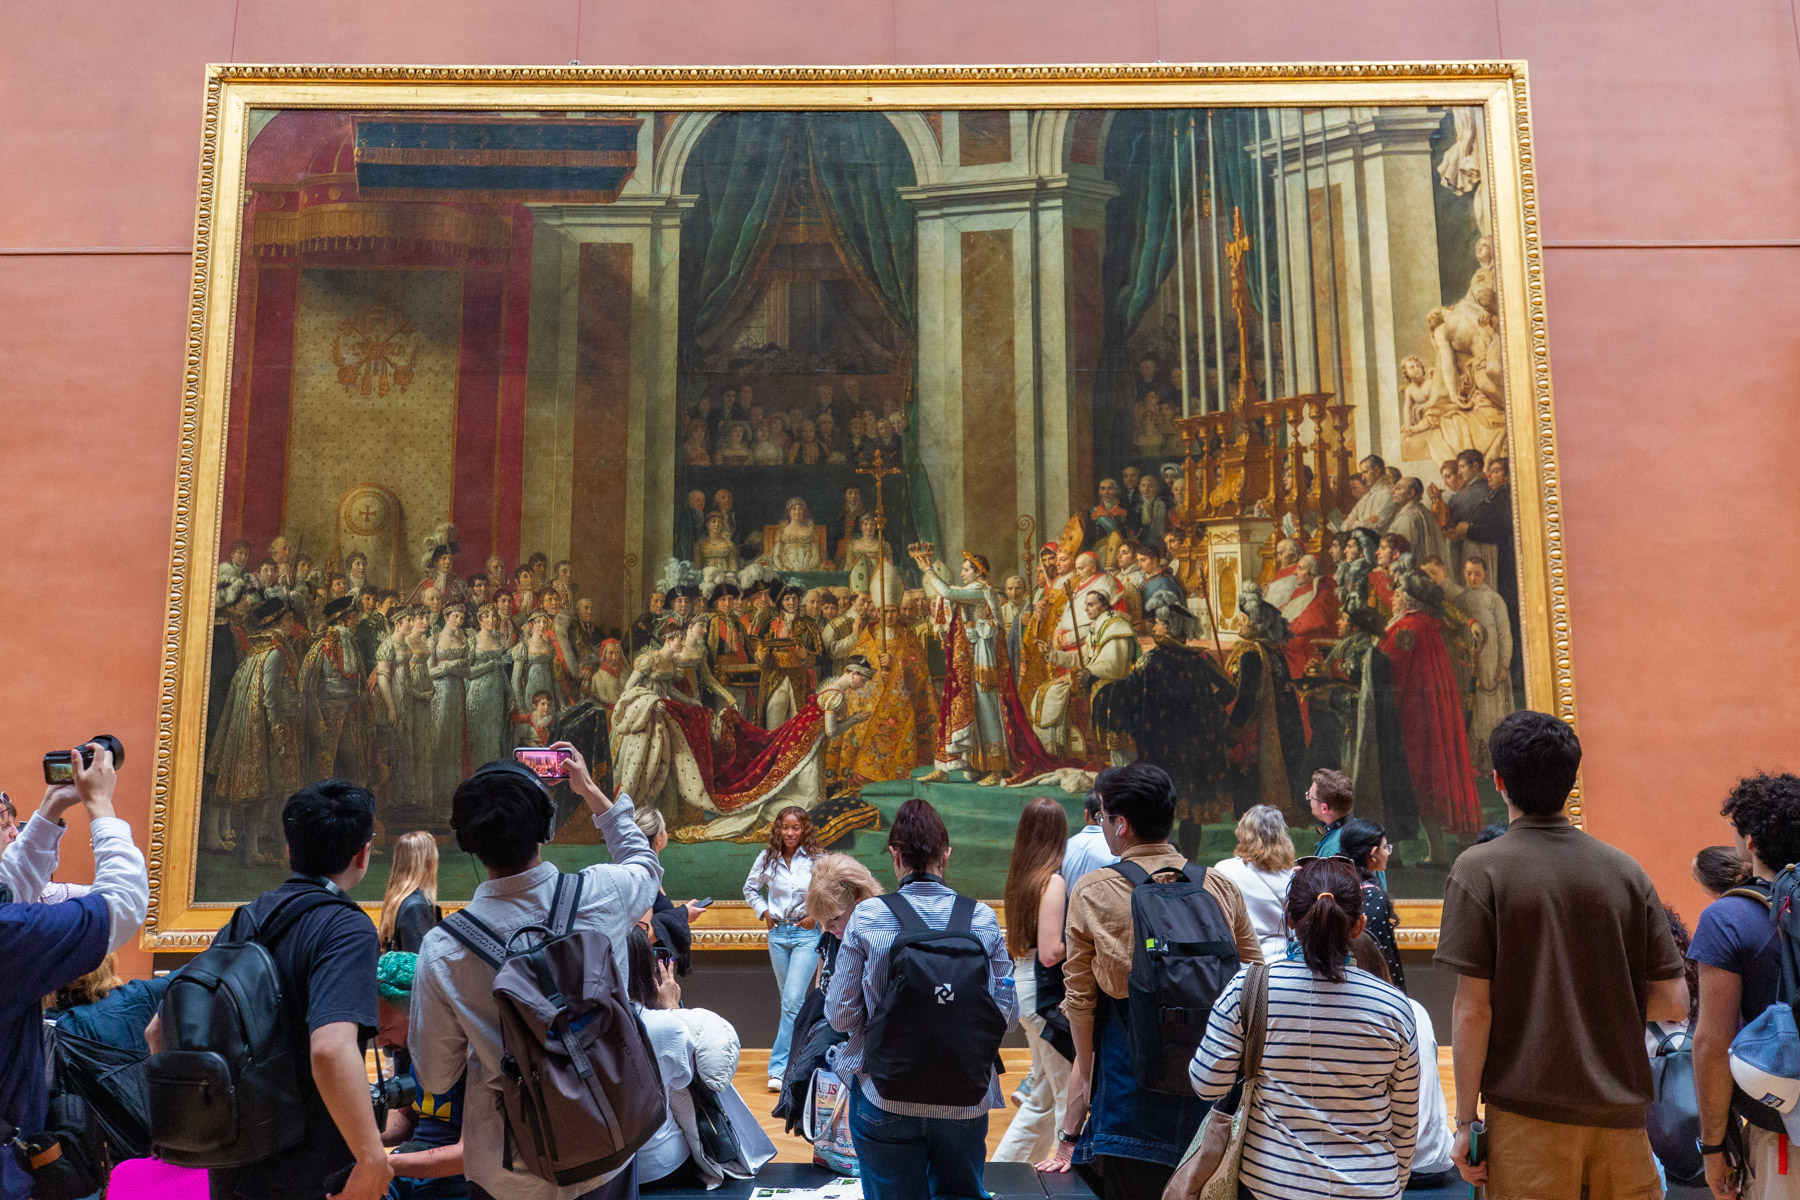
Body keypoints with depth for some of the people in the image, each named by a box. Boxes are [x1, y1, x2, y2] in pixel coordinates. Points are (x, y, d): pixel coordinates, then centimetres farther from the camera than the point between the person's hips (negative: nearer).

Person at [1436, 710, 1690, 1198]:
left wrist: (1466, 1120, -3)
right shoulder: (1626, 870, 2)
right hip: (1621, 1111, 4)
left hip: (1529, 1114, -4)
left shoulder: (1479, 868, -9)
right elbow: (1674, 1002, 3)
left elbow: (1473, 1009, -11)